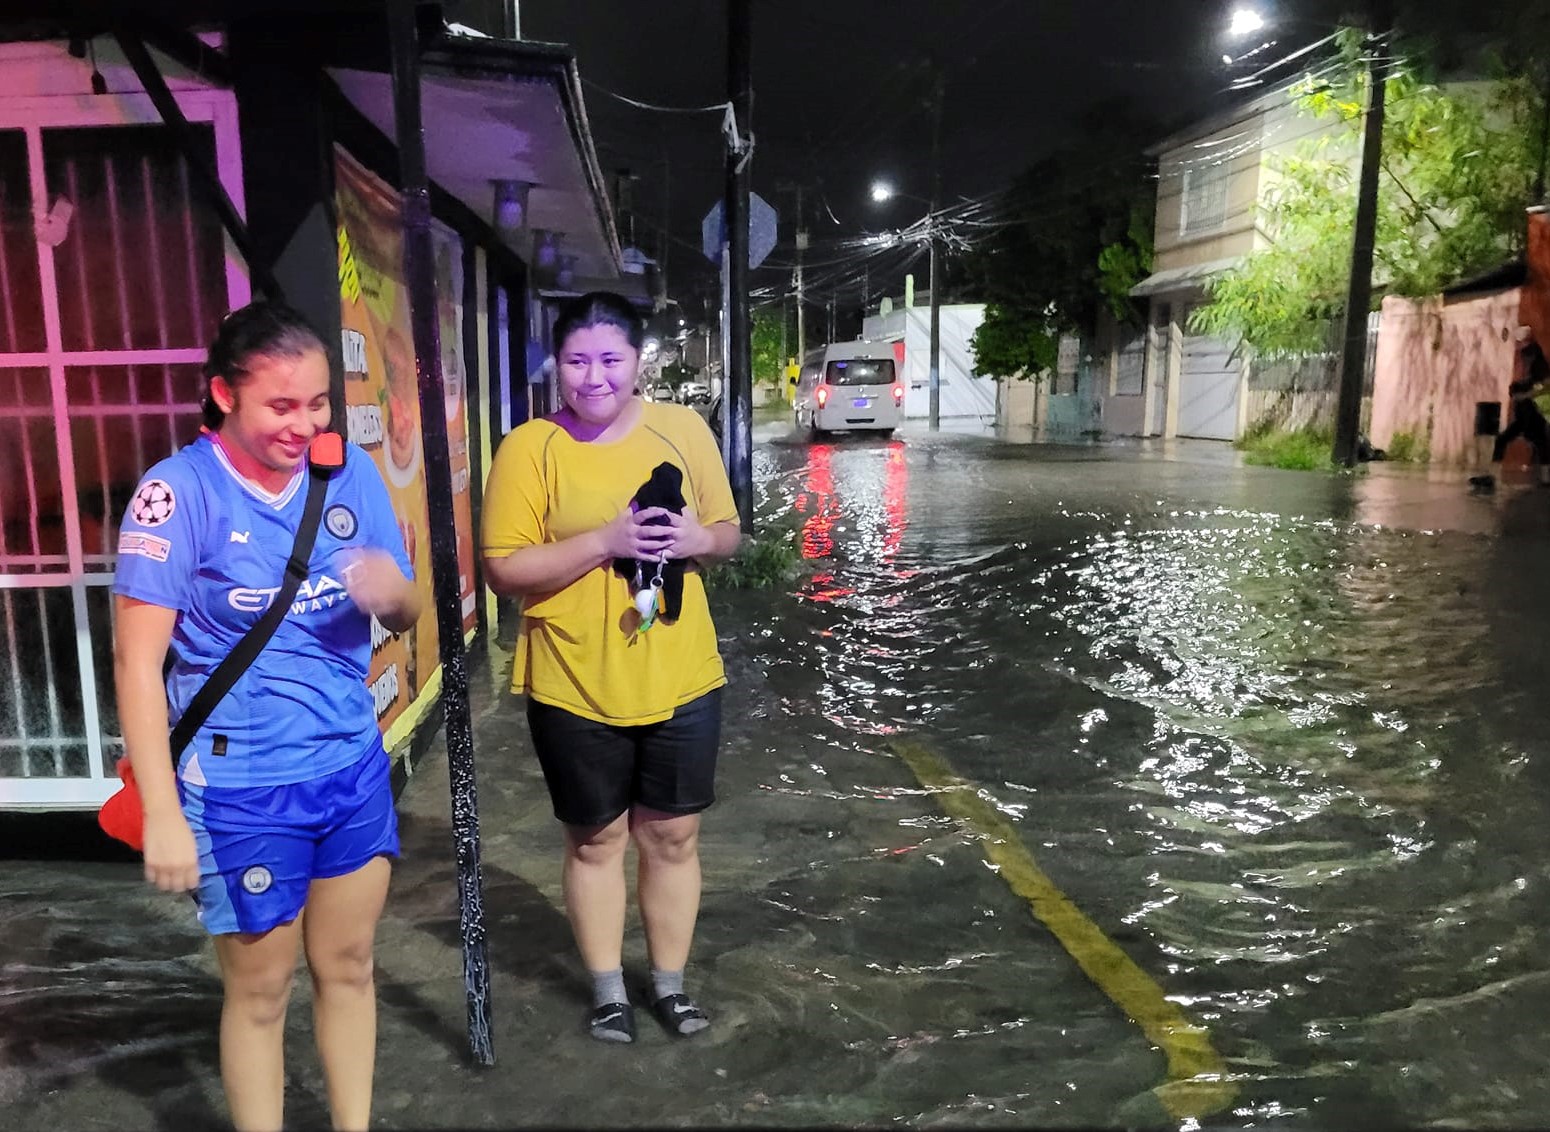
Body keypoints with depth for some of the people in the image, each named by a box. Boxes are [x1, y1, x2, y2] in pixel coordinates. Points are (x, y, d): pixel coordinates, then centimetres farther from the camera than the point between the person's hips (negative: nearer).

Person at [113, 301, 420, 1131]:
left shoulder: (353, 473, -1)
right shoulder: (179, 491, -14)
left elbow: (403, 615, 7)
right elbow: (136, 659, -14)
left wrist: (393, 591, -18)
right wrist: (162, 813, -16)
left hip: (353, 767, 5)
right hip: (242, 788, -4)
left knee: (347, 965, 18)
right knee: (260, 990, 13)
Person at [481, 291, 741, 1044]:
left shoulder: (684, 430, 0)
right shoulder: (529, 448, -9)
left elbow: (727, 531, 9)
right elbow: (505, 570, -12)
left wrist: (698, 539, -14)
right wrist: (604, 541, -23)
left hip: (680, 679, 3)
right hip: (574, 687, -2)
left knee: (673, 836, 14)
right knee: (596, 840, 14)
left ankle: (670, 984, 34)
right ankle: (607, 989, 34)